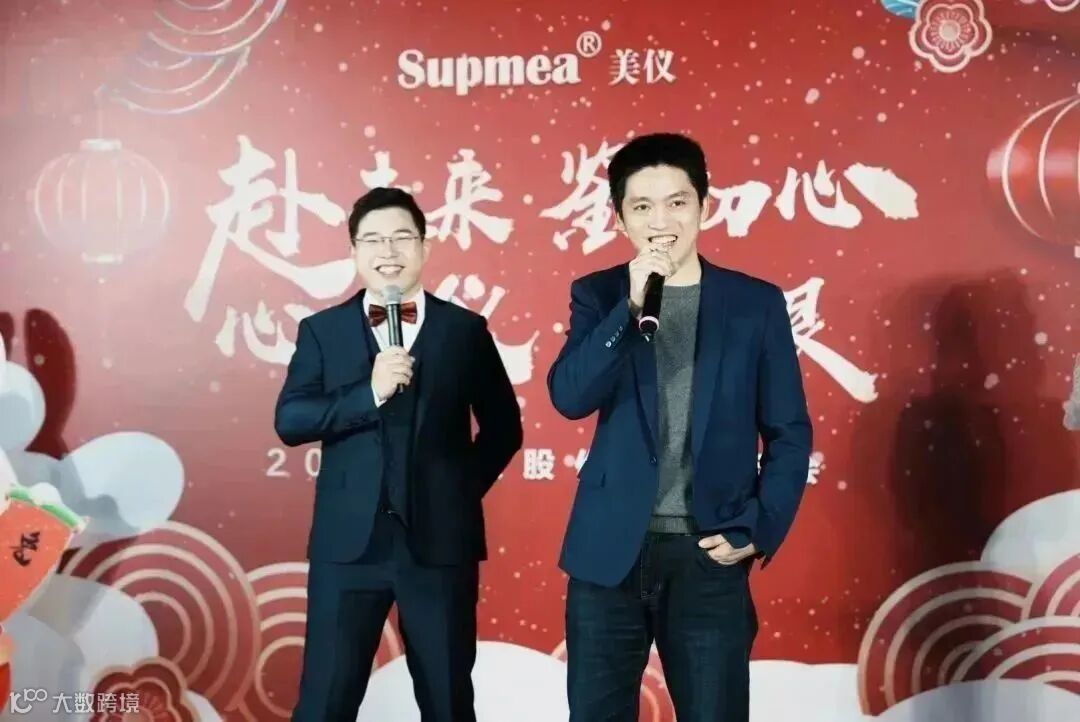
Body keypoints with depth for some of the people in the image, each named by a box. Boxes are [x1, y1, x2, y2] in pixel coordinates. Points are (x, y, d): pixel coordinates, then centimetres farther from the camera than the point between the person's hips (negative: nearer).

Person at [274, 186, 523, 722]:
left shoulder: (466, 330, 5)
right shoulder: (321, 330, 5)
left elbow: (503, 426, 9)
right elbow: (289, 421, -5)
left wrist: (462, 490, -1)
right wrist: (368, 394, -17)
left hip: (440, 541, 0)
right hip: (348, 543, 0)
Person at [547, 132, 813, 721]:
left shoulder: (756, 302, 1)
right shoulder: (598, 294, 4)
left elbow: (790, 433, 4)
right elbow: (569, 398, -11)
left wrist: (758, 532, -5)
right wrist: (631, 305, -19)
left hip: (709, 554, 0)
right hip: (609, 551, 1)